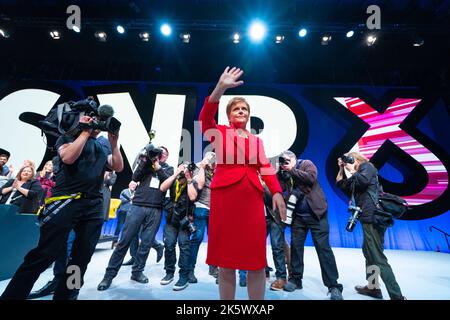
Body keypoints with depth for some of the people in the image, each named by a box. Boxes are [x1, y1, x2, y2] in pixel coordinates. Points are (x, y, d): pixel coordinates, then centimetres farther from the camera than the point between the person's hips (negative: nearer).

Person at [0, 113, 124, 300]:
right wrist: (85, 132, -3)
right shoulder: (67, 137, 10)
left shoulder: (102, 148, 21)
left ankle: (66, 295, 19)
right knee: (45, 254, -6)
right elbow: (68, 157, -12)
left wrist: (114, 143, 3)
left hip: (94, 205, 5)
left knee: (81, 258, 6)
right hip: (66, 200, -4)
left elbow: (118, 167, 12)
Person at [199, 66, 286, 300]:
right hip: (224, 197, -3)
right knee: (225, 260, 5)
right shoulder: (219, 133, 8)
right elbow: (205, 117, -12)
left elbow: (265, 167, 9)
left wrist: (276, 193, -6)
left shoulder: (256, 140, 18)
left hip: (252, 199, 3)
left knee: (256, 260, 6)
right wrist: (220, 88, -24)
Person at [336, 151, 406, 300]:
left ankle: (397, 296, -7)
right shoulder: (358, 173, 22)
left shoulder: (366, 166, -1)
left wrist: (352, 170, -6)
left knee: (377, 257, -10)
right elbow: (340, 184, 22)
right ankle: (373, 287, 30)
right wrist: (341, 169, 16)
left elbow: (363, 180, -21)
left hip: (373, 216, -10)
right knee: (368, 252, 18)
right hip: (369, 218, 10)